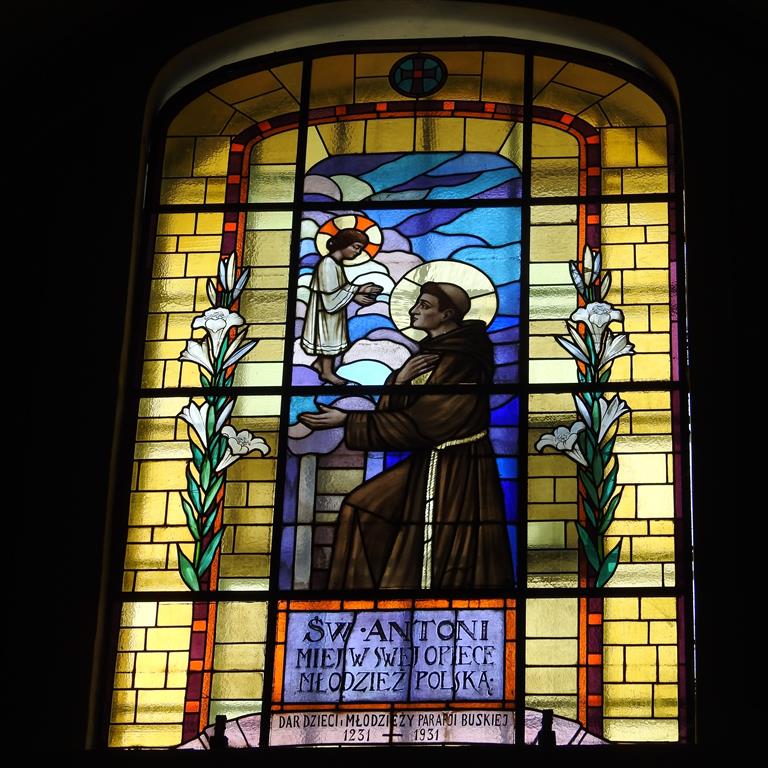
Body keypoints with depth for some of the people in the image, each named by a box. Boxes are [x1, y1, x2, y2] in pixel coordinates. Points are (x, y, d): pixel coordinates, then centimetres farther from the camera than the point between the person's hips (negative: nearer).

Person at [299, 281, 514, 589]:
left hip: (455, 469, -9)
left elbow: (417, 424, -23)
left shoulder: (460, 362, -20)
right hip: (428, 462, 9)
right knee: (362, 508, 8)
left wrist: (347, 422, -20)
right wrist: (400, 380, -16)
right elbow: (393, 410, 7)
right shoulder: (431, 351, 8)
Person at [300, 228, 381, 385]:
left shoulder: (336, 263, 6)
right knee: (328, 337, 3)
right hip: (326, 311, -9)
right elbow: (330, 294, -25)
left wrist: (360, 289, -1)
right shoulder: (328, 264, -25)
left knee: (329, 337, 20)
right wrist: (354, 296, -19)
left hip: (332, 310, 9)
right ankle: (327, 372, 16)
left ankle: (319, 363, 36)